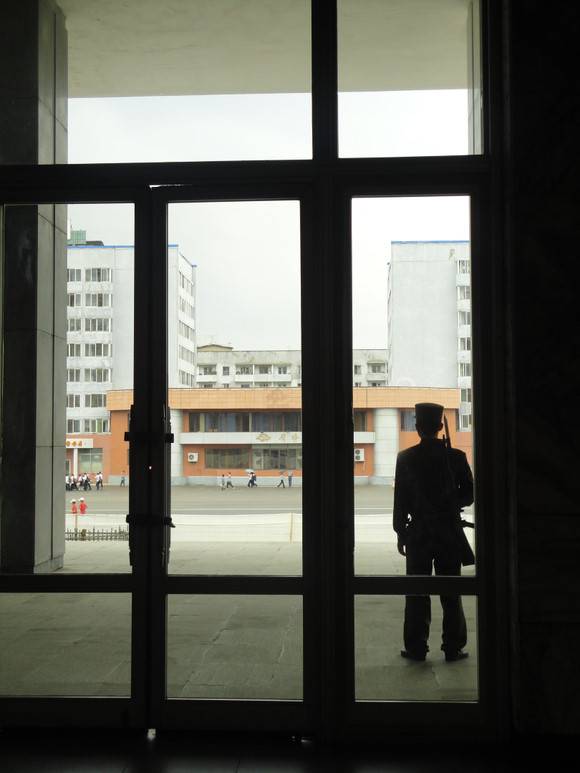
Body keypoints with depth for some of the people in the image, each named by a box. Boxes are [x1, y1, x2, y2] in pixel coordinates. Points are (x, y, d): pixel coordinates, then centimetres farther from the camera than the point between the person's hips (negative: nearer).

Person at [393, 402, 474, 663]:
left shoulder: (406, 458, -6)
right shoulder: (456, 457, -5)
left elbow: (400, 500, -4)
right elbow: (469, 494, 1)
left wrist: (401, 533, 3)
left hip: (418, 533, -1)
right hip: (450, 532, 1)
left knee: (417, 592, 7)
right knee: (451, 592, 9)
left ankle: (416, 647, 10)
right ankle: (453, 647, 12)